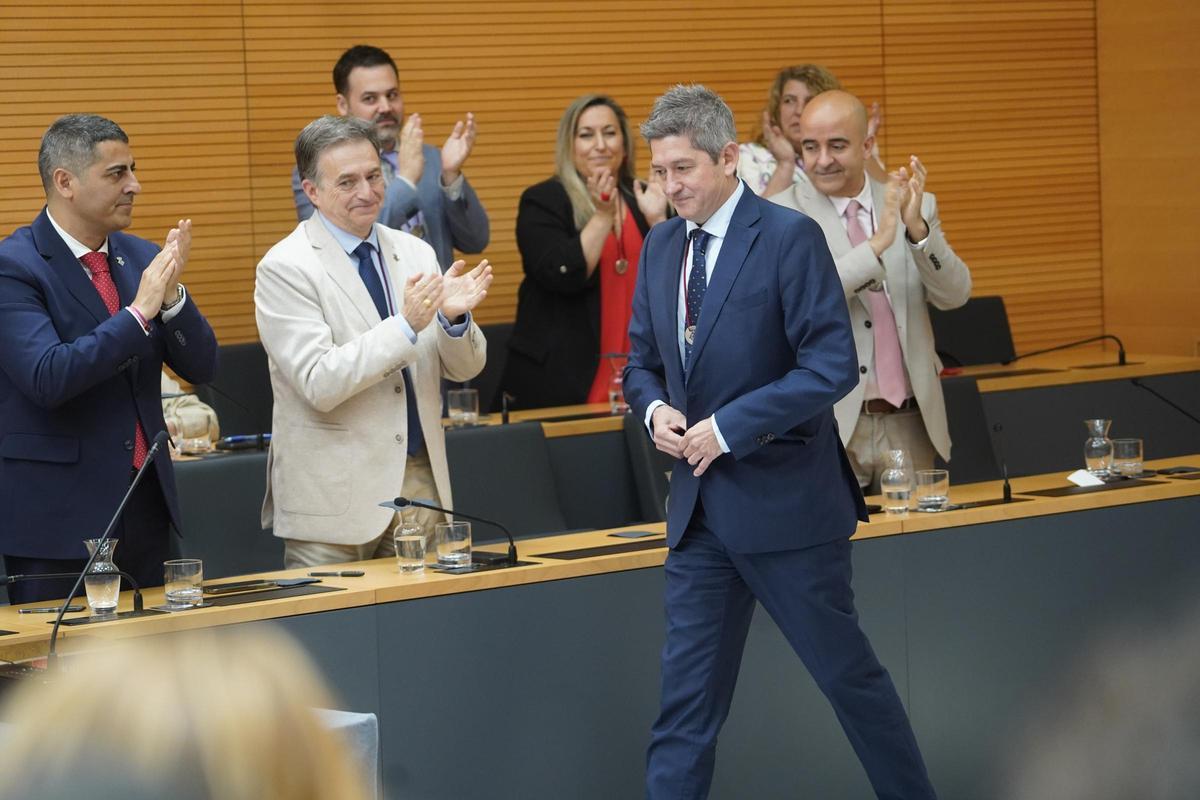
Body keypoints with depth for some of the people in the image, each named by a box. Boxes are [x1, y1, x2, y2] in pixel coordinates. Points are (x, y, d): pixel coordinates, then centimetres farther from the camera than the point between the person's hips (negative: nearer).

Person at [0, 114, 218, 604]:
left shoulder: (140, 257, 8)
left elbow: (201, 368, 6)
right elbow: (48, 378, -24)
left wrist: (171, 294, -11)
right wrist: (139, 311, -23)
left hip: (145, 503, 6)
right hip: (59, 514, -6)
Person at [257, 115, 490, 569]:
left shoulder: (415, 253, 8)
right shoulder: (285, 268, -9)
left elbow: (464, 368, 8)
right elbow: (319, 385, -19)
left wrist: (454, 317, -13)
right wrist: (405, 325, -25)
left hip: (420, 480, 5)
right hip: (335, 497, -5)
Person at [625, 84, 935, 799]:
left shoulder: (790, 237, -12)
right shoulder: (661, 246, 9)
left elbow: (833, 365, -18)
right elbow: (643, 359, 18)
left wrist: (729, 427, -19)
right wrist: (654, 408, -5)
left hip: (784, 499, -6)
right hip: (701, 502, 6)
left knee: (849, 672, 7)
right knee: (688, 692, 5)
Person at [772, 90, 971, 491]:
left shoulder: (916, 207, 9)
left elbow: (955, 294, 0)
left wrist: (917, 228, -17)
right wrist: (878, 243, -23)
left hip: (909, 426, 4)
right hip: (827, 427, -3)